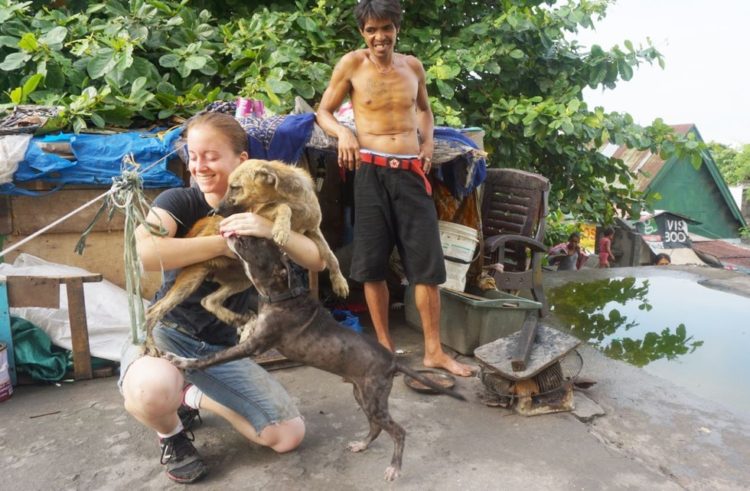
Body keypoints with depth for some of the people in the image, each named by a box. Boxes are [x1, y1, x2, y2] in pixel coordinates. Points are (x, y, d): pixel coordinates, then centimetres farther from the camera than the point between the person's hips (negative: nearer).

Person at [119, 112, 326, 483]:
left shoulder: (258, 213, -1)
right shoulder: (178, 202, -12)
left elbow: (317, 260, -12)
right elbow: (142, 253, -33)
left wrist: (272, 231, -30)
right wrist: (224, 243, -28)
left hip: (222, 347, 4)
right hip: (166, 330, -4)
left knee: (289, 436, -2)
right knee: (154, 389, -41)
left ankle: (194, 397, 20)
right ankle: (171, 433, 0)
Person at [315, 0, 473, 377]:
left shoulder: (412, 66, 12)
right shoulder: (351, 64, 3)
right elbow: (323, 112, 8)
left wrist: (428, 141, 9)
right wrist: (343, 132, -13)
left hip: (412, 173, 2)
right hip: (372, 173, -2)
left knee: (427, 264, 0)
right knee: (372, 265, 3)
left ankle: (434, 350, 11)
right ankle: (384, 345, 19)